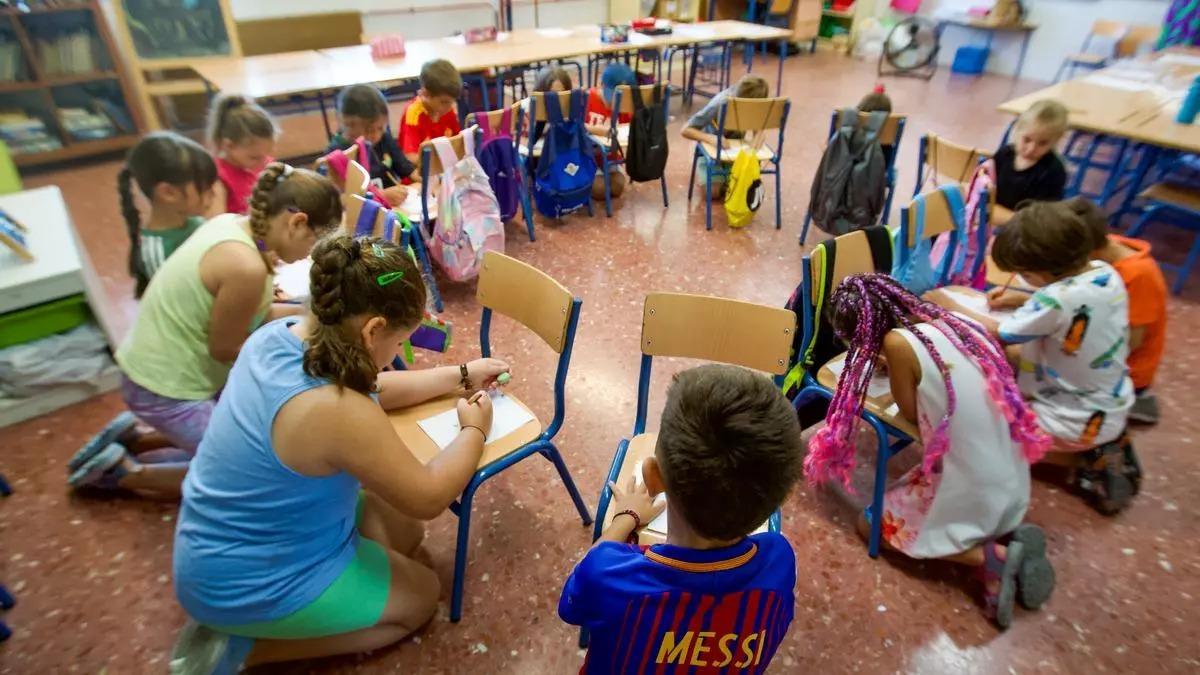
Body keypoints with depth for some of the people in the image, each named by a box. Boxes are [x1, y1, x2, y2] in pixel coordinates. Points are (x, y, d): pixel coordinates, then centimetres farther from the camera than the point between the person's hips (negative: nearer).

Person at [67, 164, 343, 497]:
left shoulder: (232, 223, -4)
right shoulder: (246, 267, -31)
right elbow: (225, 348, -18)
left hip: (161, 367, 9)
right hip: (167, 392, -9)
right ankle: (125, 472, 10)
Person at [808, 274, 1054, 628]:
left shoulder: (898, 342, -20)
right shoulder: (953, 322, 0)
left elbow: (911, 414, -5)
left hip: (970, 489, -7)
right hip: (1013, 482, 7)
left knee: (871, 523, 16)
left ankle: (990, 558, 1)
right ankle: (1010, 538, 10)